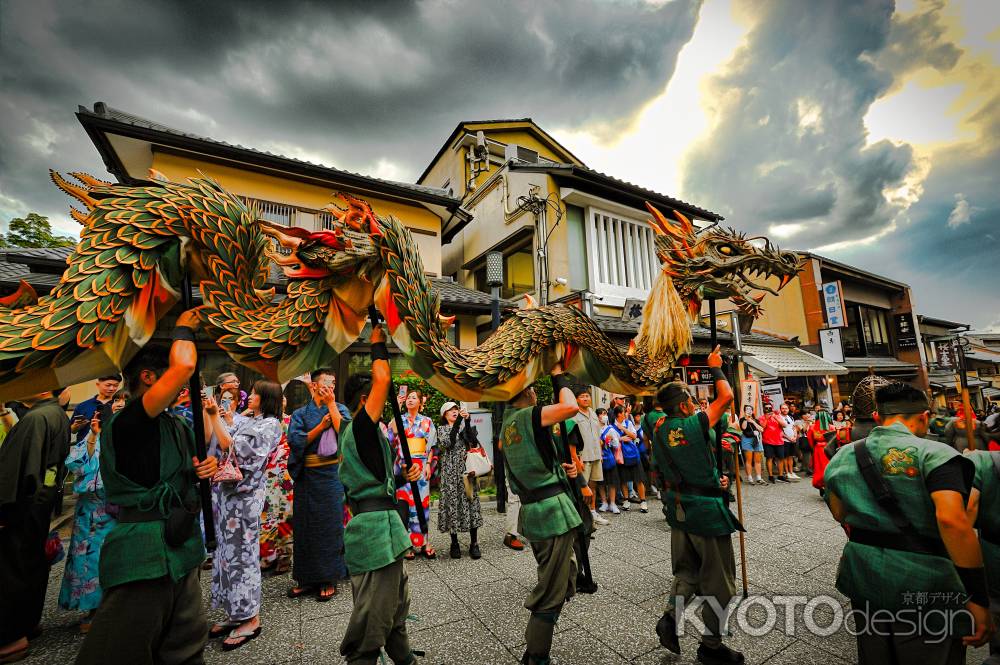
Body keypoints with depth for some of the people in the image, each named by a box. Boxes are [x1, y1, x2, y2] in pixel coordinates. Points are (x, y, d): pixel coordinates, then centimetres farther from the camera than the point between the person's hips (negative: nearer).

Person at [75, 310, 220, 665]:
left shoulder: (177, 426, 12)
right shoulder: (127, 421, -15)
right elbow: (184, 366, -30)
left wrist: (205, 469, 3)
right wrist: (183, 329, -11)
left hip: (181, 548, 9)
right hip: (145, 552, -8)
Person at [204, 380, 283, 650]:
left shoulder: (271, 424, -9)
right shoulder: (242, 420, 13)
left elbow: (232, 447, -16)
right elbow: (212, 440, 12)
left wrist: (215, 416, -15)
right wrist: (206, 412, 6)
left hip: (244, 494, -7)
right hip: (224, 490, 7)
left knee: (241, 554, 0)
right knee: (227, 552, 14)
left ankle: (251, 619, 14)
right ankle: (235, 613, 28)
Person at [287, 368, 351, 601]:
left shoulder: (340, 409, 4)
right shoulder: (300, 413, 6)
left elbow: (346, 432, -14)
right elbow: (295, 441, -8)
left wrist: (331, 404, -12)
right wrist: (321, 425, -15)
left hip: (331, 475, -1)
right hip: (306, 476, 2)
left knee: (330, 525, 3)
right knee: (305, 526, 9)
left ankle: (329, 579, 16)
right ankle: (307, 578, 25)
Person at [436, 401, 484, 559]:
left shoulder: (465, 426, 11)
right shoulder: (441, 429, 7)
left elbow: (473, 442, -6)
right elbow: (448, 443, -13)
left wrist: (467, 422, -14)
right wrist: (458, 422, -18)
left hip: (466, 468, 1)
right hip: (450, 470, -1)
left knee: (470, 501, -2)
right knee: (452, 502, 0)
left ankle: (474, 543, 4)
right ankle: (454, 544, 12)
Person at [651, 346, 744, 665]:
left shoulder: (659, 432, 1)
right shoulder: (695, 425, -19)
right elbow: (726, 397, -10)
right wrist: (716, 368, 5)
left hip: (678, 508, 6)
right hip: (707, 510, -6)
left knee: (687, 569, 24)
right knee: (717, 579, 12)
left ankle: (670, 616, 12)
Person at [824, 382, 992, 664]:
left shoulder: (842, 456, 2)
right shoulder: (934, 453, -15)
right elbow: (952, 520, -28)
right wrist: (978, 598, -21)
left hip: (863, 577, 5)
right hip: (924, 587, -4)